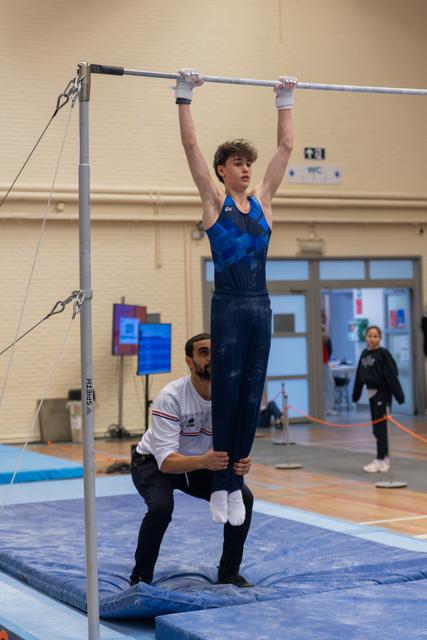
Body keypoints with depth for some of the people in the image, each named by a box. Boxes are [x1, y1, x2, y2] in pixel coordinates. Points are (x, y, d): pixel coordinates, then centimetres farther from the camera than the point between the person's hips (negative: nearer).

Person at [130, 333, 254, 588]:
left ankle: (229, 573, 3)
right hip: (154, 462, -5)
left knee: (243, 498, -15)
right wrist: (204, 461, -57)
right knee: (161, 507, -33)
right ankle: (141, 578, -11)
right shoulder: (171, 397, -31)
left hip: (201, 464, 5)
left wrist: (241, 463, -41)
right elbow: (166, 460, -38)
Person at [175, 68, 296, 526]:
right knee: (226, 396, -2)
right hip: (229, 307, -5)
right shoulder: (214, 200, 2)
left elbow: (286, 147, 17)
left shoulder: (261, 200, 13)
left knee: (251, 398, 6)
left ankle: (235, 483, 14)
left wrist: (285, 101, 19)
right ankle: (219, 486, 6)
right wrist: (184, 97, -4)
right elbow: (190, 145, -3)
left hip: (260, 307, 5)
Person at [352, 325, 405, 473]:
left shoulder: (383, 354, -11)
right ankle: (384, 458, 20)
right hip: (371, 393, 7)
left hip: (382, 393, -7)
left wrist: (399, 395, -17)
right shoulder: (364, 353, 8)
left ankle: (381, 460, -5)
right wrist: (356, 394, 17)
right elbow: (359, 375, 14)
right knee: (376, 427, 11)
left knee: (380, 427, -7)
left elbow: (392, 376, -15)